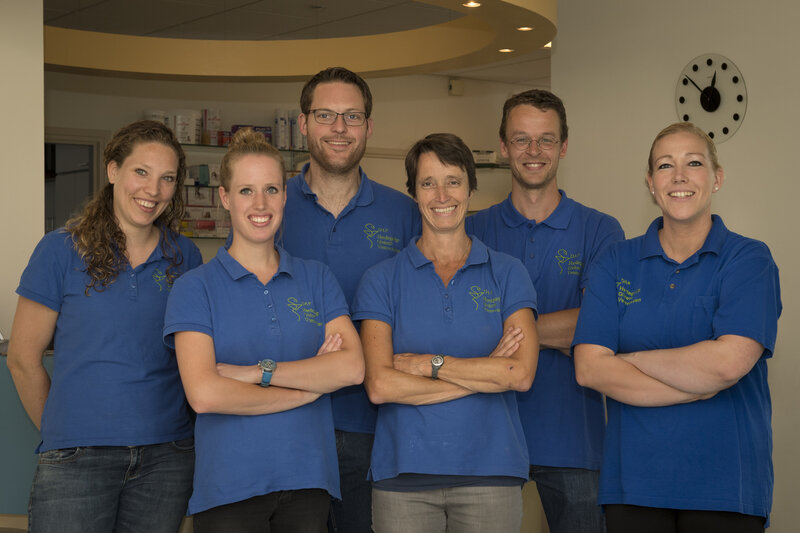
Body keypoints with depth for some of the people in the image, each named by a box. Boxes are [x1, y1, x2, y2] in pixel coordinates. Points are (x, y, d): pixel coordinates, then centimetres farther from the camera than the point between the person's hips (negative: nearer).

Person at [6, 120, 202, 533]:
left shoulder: (184, 257, 6)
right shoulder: (62, 250, -3)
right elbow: (24, 359, 2)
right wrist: (62, 435, 7)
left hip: (166, 457, 3)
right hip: (77, 461, -3)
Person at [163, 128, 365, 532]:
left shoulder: (317, 278, 9)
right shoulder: (194, 288, 0)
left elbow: (352, 367, -5)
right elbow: (204, 393, -14)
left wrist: (258, 372, -12)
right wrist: (309, 387, -8)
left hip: (308, 480, 3)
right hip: (229, 486, -2)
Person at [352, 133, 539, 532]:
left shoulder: (507, 272, 6)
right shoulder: (381, 280, 4)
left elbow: (521, 374, -7)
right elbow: (380, 386, -9)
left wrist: (427, 363, -8)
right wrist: (486, 372, -8)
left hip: (490, 471, 1)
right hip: (403, 474, 0)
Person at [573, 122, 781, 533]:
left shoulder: (748, 259, -2)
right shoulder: (617, 263, 5)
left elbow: (728, 363, -17)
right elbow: (589, 368, -6)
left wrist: (630, 359, -7)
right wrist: (698, 387, -13)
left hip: (725, 480, -2)